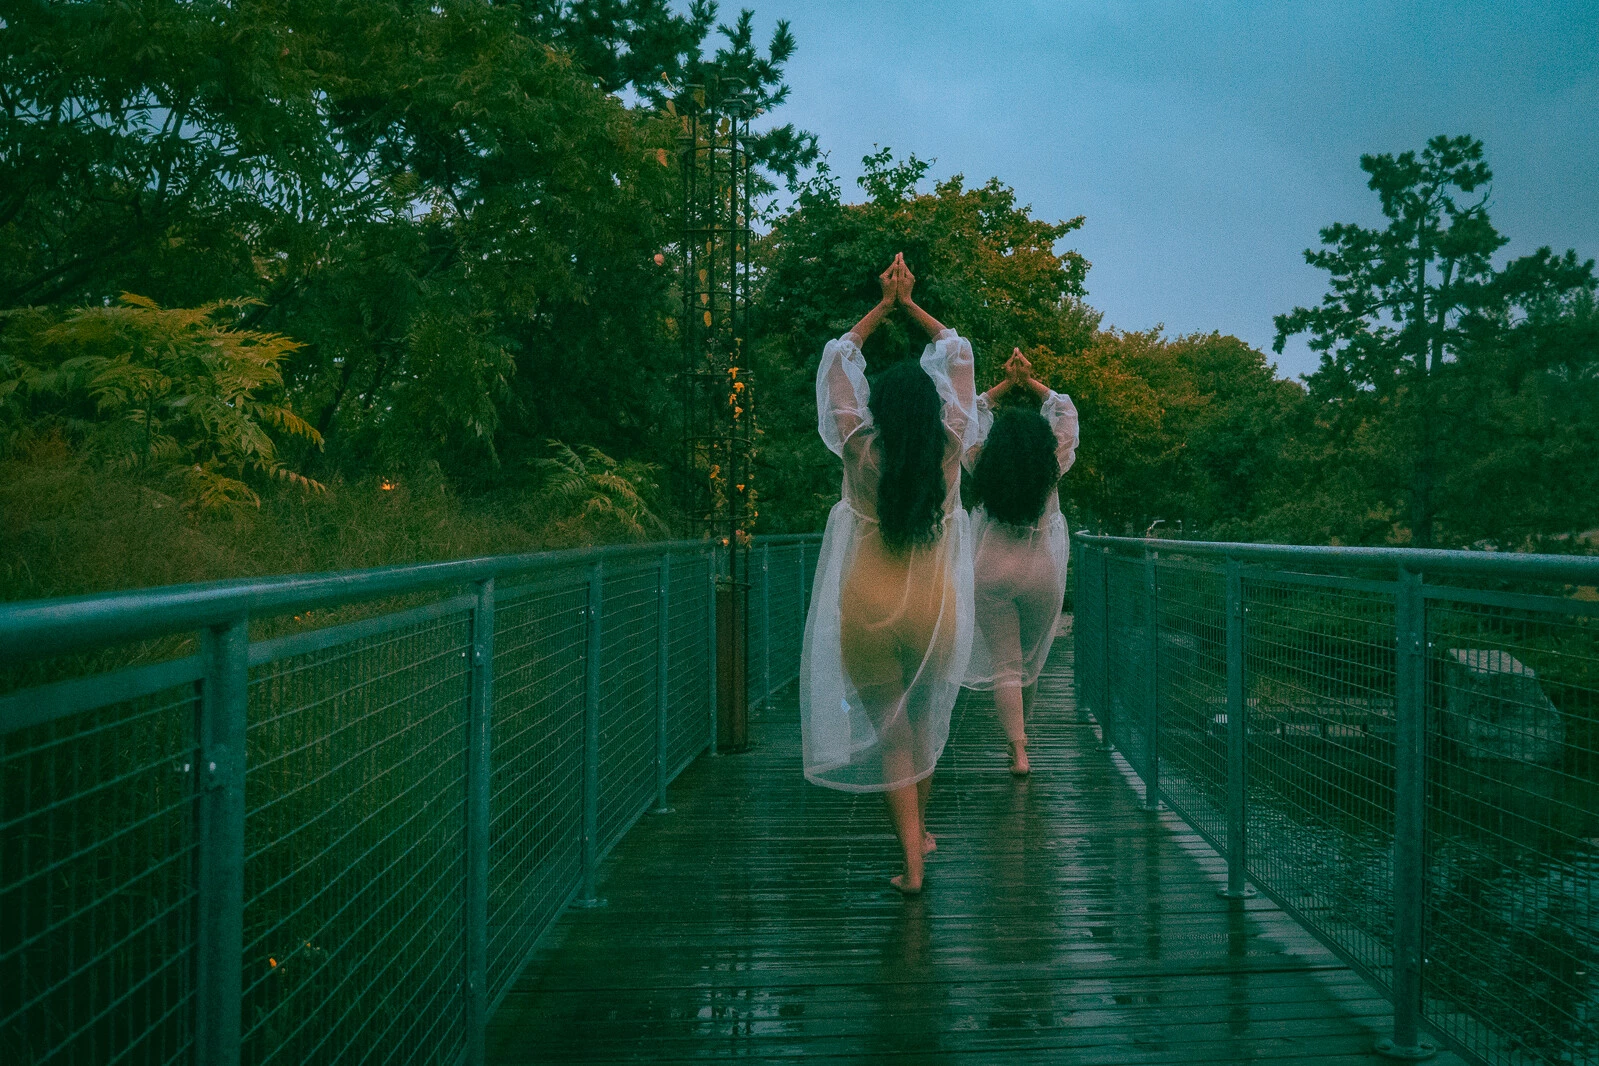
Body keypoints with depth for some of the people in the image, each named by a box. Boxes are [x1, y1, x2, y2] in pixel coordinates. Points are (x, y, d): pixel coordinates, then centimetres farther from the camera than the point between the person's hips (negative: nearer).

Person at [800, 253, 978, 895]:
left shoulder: (860, 450, -10)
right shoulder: (949, 449, -7)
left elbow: (837, 359, 4)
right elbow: (958, 354, 7)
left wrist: (883, 306, 14)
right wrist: (910, 305, 15)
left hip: (868, 610, -2)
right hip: (934, 608, 2)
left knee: (890, 734, 8)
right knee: (925, 724, 23)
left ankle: (912, 861, 4)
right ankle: (919, 832, 38)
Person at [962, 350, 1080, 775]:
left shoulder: (983, 467, -5)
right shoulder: (1052, 469, -5)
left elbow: (972, 412, 10)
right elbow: (1066, 410, 8)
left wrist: (1007, 383, 13)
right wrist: (1029, 382, 10)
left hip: (992, 572, -1)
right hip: (1042, 572, 1)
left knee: (1004, 664, 2)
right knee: (1031, 659, 18)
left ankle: (1018, 751, -6)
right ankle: (1021, 728, 32)